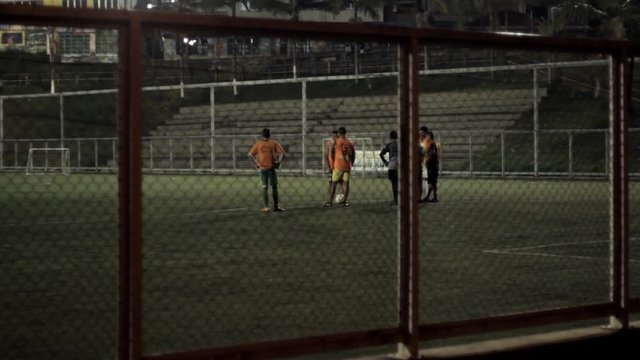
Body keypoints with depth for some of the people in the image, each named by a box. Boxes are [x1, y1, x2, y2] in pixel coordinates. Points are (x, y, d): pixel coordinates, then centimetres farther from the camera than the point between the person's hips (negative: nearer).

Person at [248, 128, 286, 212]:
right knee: (274, 187, 10)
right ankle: (275, 206, 11)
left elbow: (250, 154, -1)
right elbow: (282, 154, -9)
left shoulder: (258, 144, 3)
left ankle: (266, 207, -1)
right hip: (271, 168, -1)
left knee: (264, 188, 5)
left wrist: (256, 163, 5)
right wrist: (278, 163, -1)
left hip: (262, 168, 1)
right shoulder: (274, 143, 0)